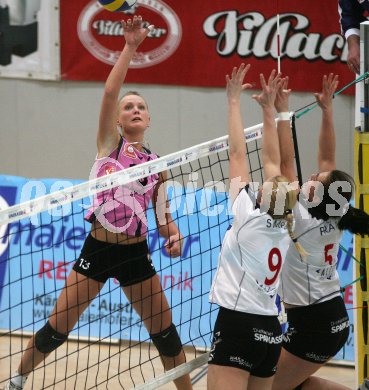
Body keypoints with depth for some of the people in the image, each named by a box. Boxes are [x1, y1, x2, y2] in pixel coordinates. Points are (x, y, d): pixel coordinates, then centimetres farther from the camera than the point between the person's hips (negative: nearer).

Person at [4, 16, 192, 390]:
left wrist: (173, 234, -10)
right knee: (56, 328, 2)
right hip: (97, 248, -2)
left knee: (165, 333, 6)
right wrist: (130, 47, -20)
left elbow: (163, 218, 12)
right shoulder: (109, 144, -1)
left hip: (135, 253, 2)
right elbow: (109, 92, -16)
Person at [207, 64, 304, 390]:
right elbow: (272, 161, 17)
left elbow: (237, 153, -2)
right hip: (270, 329, 8)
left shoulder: (249, 217, -7)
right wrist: (268, 108, 22)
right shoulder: (284, 228, 9)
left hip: (237, 326, -8)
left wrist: (234, 100, 5)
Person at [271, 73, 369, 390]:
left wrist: (282, 112, -21)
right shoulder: (333, 219, 0)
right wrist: (327, 109, 6)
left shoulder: (303, 221, -18)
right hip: (335, 317, 8)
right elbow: (327, 159, 6)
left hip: (313, 325, -8)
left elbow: (285, 163, -21)